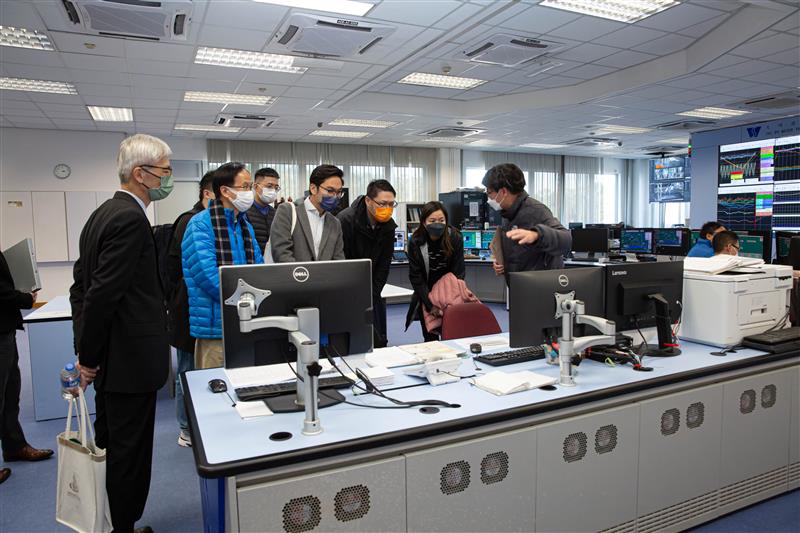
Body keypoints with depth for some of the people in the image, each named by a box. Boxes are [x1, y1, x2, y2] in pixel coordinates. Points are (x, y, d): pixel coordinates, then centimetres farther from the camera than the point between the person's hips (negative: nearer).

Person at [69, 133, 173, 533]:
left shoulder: (103, 214, 12)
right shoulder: (130, 219, -19)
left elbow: (82, 285, 15)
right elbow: (102, 294, -23)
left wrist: (86, 350, 14)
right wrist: (89, 356, -12)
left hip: (109, 359, 10)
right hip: (131, 360, -10)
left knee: (110, 447, 21)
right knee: (129, 455, 4)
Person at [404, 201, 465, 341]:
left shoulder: (455, 238, -17)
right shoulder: (415, 242, -18)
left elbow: (458, 273, -11)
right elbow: (415, 277, -14)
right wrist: (431, 305, -19)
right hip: (426, 295, 0)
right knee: (430, 339, 0)